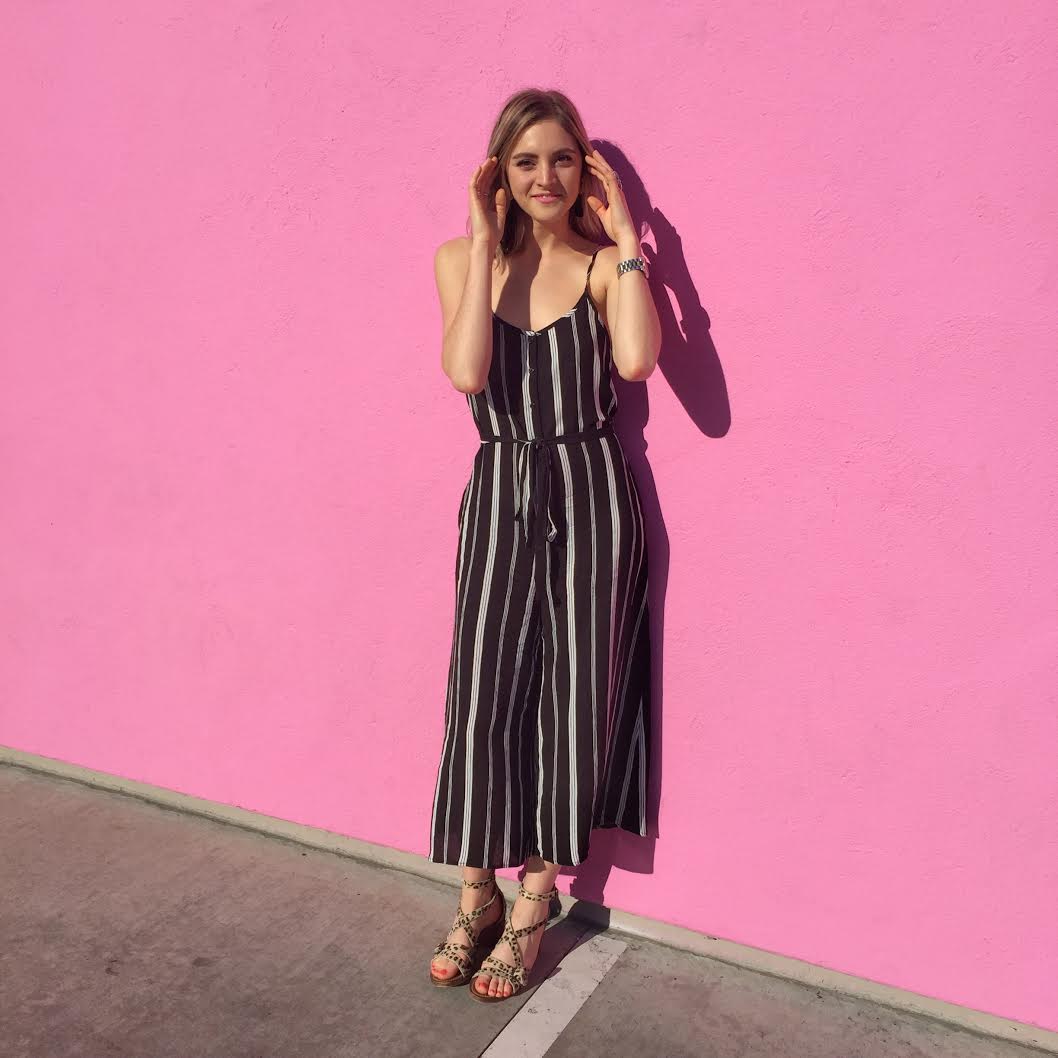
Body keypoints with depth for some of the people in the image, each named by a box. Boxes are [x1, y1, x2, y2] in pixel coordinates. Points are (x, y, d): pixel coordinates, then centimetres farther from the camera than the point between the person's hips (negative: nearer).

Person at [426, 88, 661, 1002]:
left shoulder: (603, 265, 0)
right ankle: (476, 897, 23)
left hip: (591, 495, -1)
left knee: (574, 698, 5)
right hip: (500, 493, 1)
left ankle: (534, 904, 23)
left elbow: (637, 359, -21)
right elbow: (466, 372, -15)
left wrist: (626, 235, -13)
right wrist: (487, 243, -11)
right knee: (480, 699, 1)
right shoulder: (461, 259, 4)